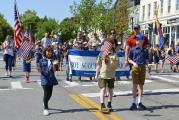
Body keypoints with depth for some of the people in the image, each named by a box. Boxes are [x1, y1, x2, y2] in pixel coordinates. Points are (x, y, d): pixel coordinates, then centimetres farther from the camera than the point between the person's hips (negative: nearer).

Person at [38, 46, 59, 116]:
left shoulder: (53, 60, 5)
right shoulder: (42, 60, 0)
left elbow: (54, 70, -2)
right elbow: (39, 69, 2)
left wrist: (54, 64, -20)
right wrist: (40, 71, -21)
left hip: (51, 79, 3)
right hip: (44, 79, -3)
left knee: (50, 93, 13)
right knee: (46, 93, -10)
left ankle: (45, 103, 41)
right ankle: (45, 108, -3)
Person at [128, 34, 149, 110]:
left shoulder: (145, 50, 7)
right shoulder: (132, 50, 2)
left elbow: (147, 60, 12)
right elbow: (129, 59, 5)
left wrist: (147, 63, -8)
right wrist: (134, 63, -13)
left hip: (142, 67, 2)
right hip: (135, 67, -2)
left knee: (141, 85, 8)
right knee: (135, 85, -2)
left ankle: (139, 102, 17)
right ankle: (134, 103, 5)